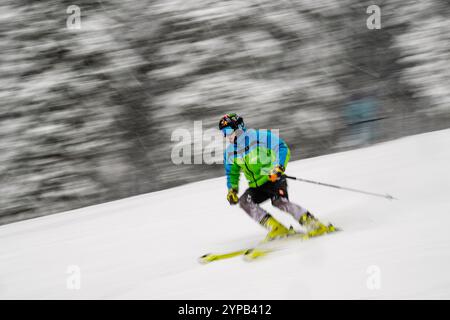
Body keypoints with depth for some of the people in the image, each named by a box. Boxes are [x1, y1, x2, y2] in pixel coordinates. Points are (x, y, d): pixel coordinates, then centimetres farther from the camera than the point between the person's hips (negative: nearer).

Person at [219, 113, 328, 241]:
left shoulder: (257, 136, -9)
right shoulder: (229, 152, 9)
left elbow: (282, 148, -12)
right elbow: (232, 172, 26)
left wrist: (278, 167, -27)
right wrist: (232, 189, 10)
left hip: (273, 179, -6)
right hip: (256, 186, 6)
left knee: (280, 202, -32)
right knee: (244, 201, -22)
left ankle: (313, 224, -27)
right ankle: (276, 228, -23)